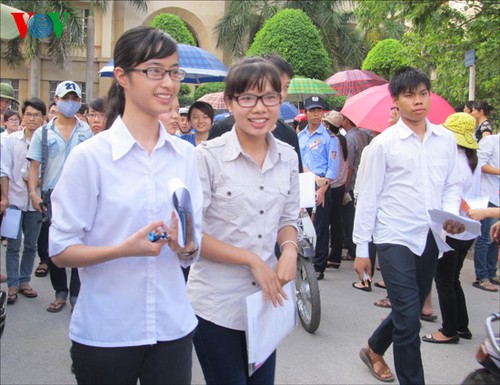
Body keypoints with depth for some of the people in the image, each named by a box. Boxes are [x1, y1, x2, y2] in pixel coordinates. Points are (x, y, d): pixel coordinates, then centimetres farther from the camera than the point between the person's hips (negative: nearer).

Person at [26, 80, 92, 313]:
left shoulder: (86, 132, 5)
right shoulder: (43, 133, 6)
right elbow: (35, 165, 3)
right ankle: (60, 292, 23)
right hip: (52, 196, 2)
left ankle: (77, 294, 13)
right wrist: (33, 193, -9)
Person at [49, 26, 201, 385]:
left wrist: (185, 245, -15)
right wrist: (124, 249, -23)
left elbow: (195, 247, 7)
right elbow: (61, 250, -8)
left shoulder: (185, 154, 2)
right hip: (105, 333, -3)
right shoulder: (90, 156, -10)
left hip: (173, 328, 3)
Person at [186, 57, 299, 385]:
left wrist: (289, 249, -7)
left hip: (266, 300, 5)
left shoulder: (287, 157, 3)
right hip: (216, 305, -5)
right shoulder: (208, 156, -13)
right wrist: (251, 259, -16)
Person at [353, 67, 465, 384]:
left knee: (409, 312, 18)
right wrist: (361, 249, -4)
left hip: (430, 238, 5)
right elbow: (368, 197, -4)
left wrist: (451, 213, -10)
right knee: (409, 319, -7)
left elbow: (453, 184, 13)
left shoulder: (446, 140, 5)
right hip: (395, 239, -4)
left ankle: (374, 349, 44)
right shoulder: (383, 144, -5)